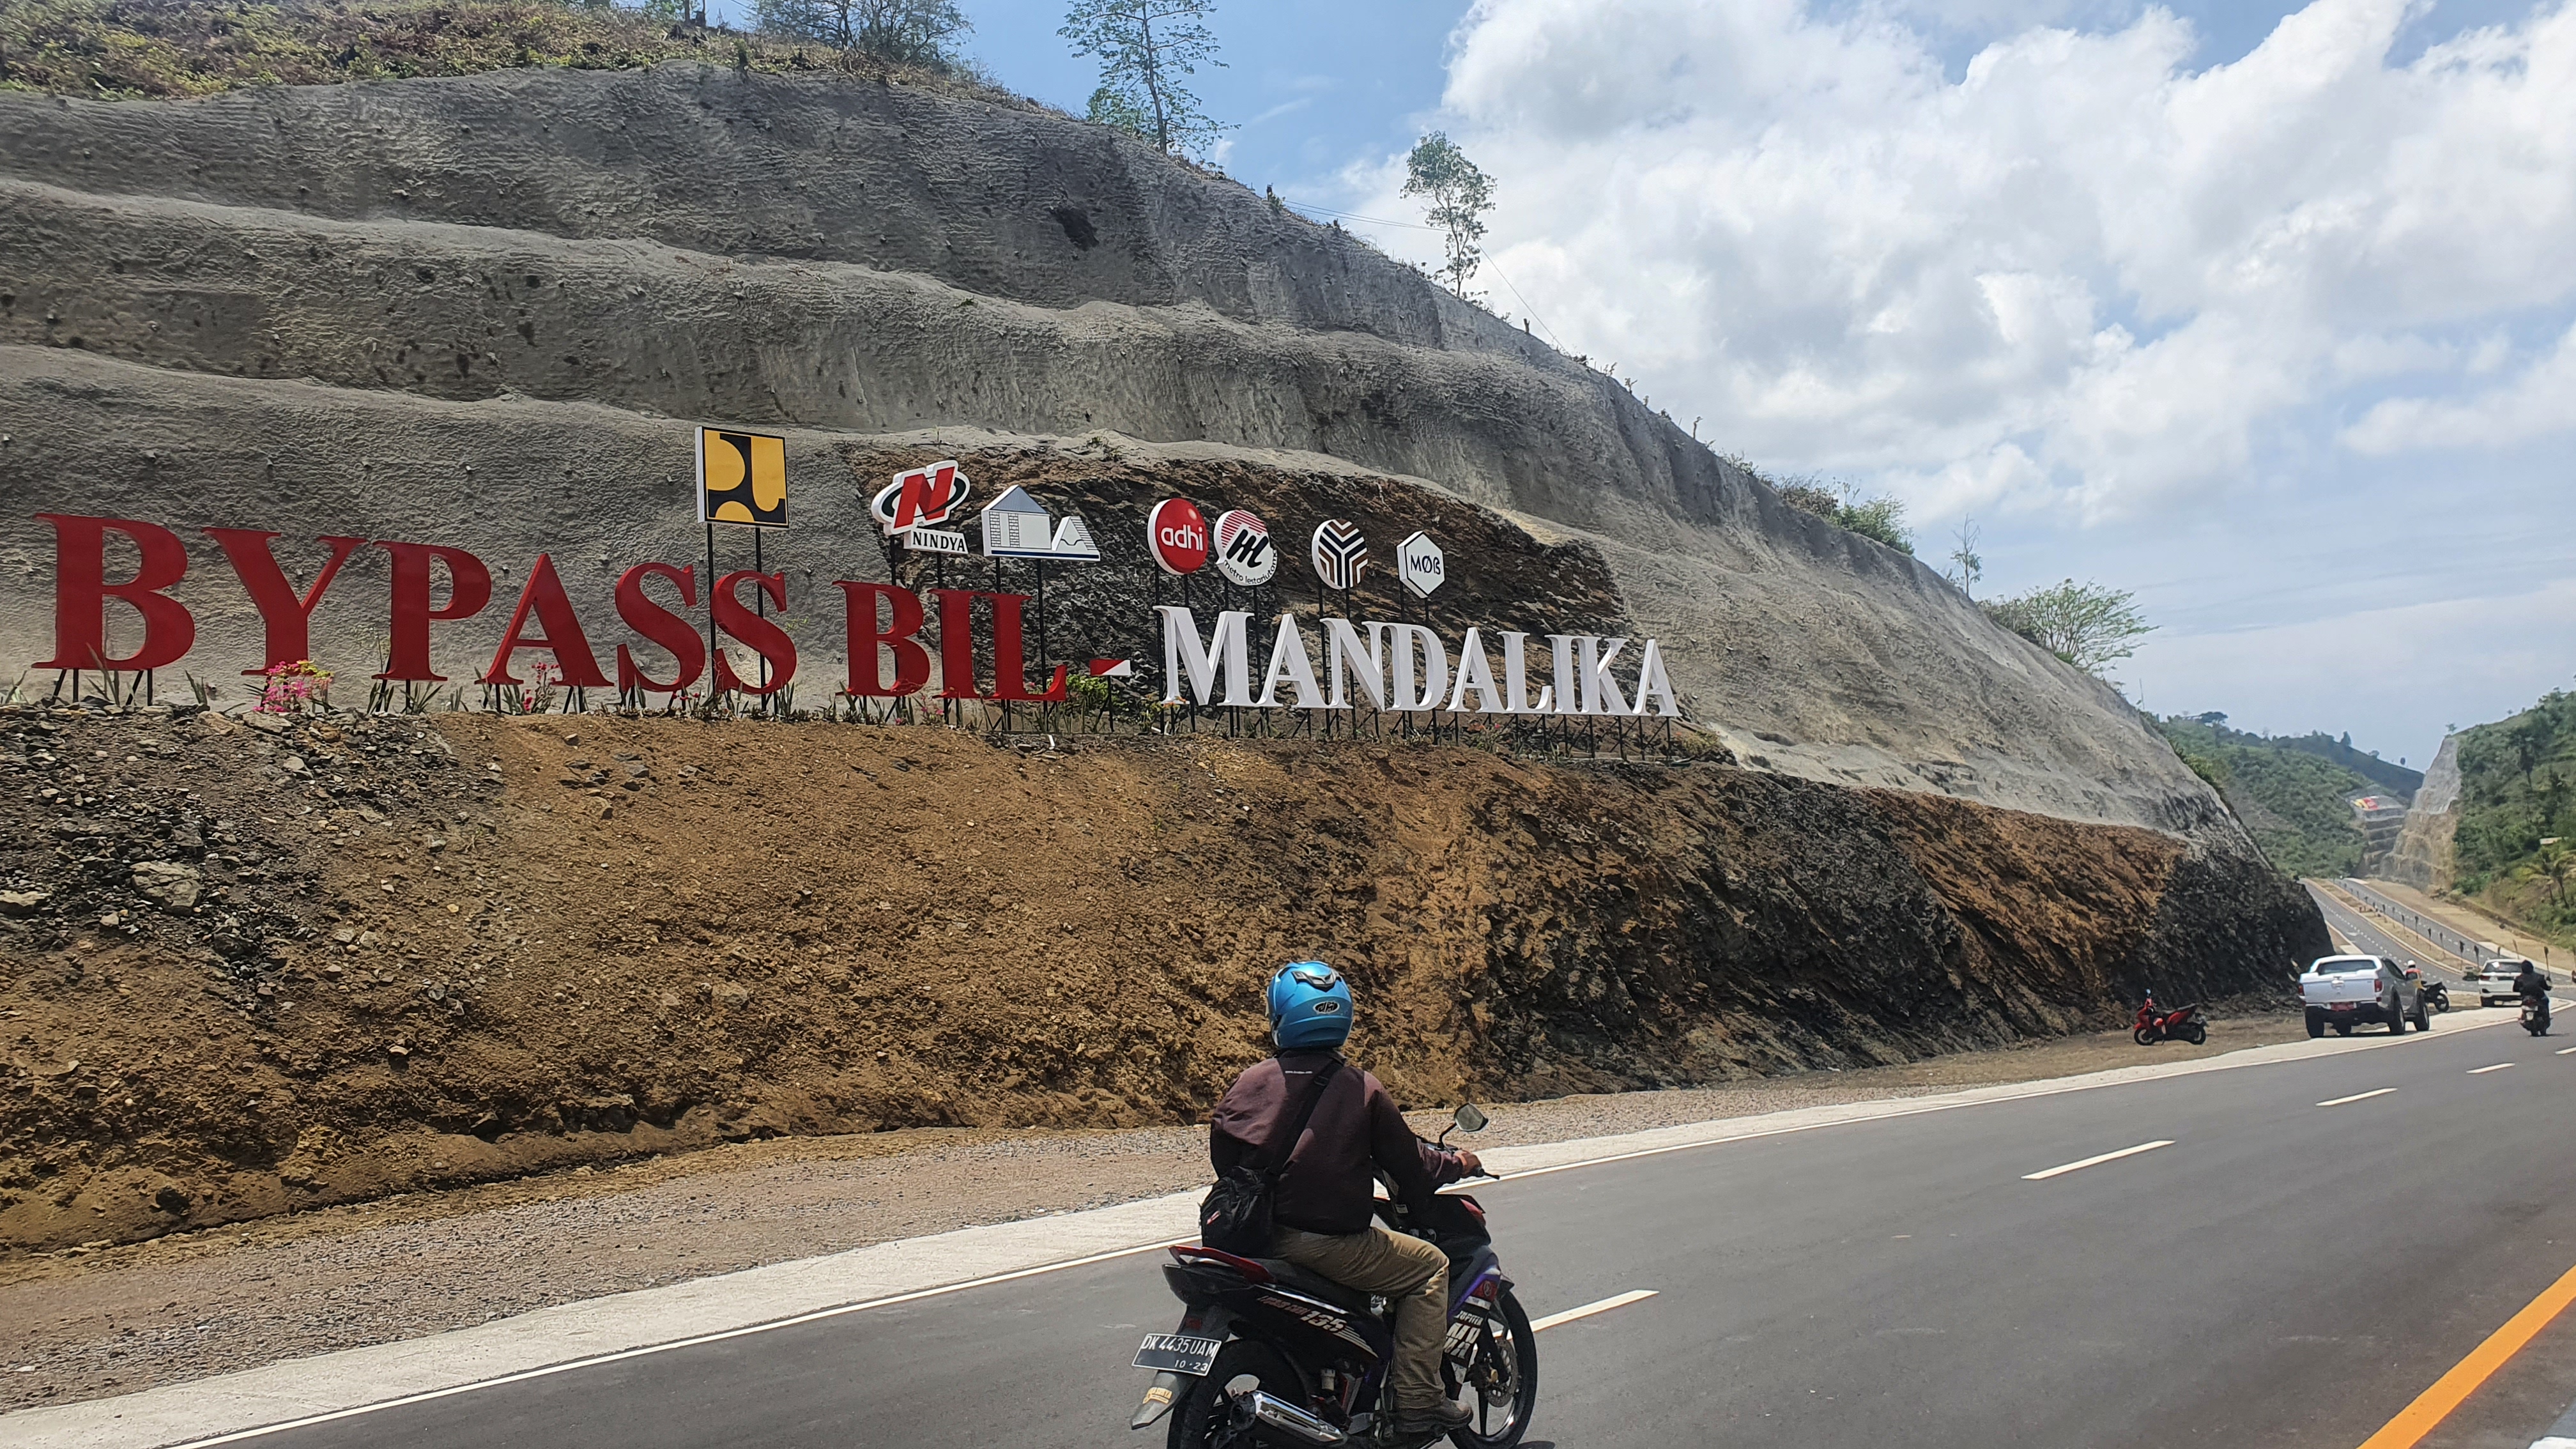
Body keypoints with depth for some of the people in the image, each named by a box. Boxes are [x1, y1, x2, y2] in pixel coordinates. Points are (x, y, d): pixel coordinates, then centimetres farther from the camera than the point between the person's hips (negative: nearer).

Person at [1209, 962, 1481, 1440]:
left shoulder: (1250, 1083, -2)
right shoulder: (1362, 1090, -10)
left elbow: (1223, 1154, 9)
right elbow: (1410, 1165, -1)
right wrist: (1457, 1163, 19)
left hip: (1258, 1238, 5)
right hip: (1331, 1246, -5)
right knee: (1430, 1266, 13)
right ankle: (1417, 1404, 6)